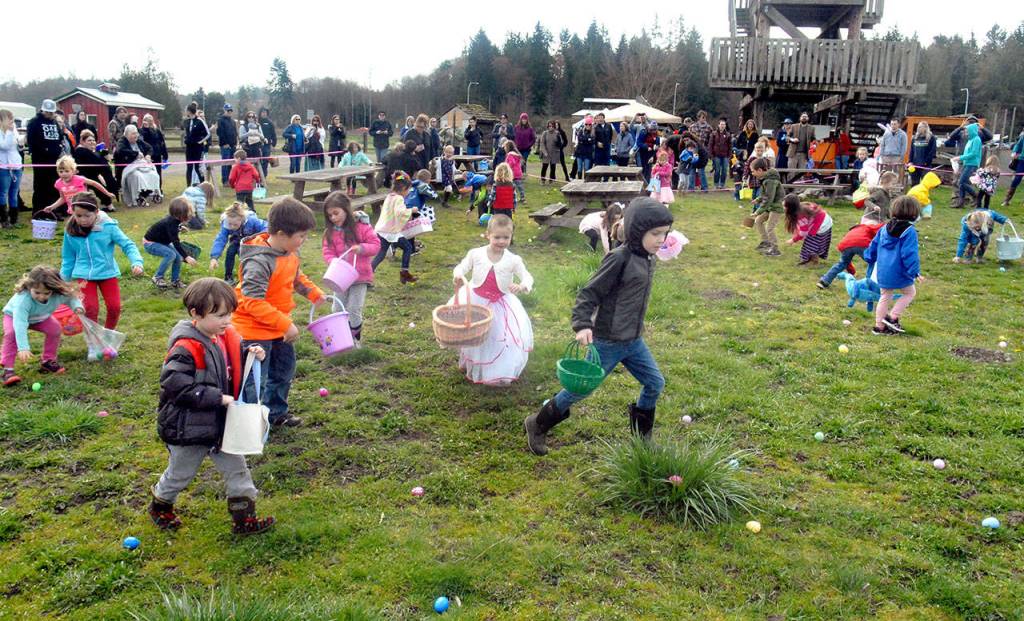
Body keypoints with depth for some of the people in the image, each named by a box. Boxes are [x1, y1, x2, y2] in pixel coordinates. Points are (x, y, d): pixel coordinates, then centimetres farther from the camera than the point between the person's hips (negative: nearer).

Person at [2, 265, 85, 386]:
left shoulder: (58, 295, -34)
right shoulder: (23, 299, -47)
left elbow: (71, 297, -9)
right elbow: (20, 324, -52)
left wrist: (77, 306, -32)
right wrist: (23, 348, -59)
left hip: (40, 318, 4)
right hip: (15, 316, -4)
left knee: (55, 328, -15)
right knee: (11, 333, -30)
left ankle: (48, 361, 4)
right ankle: (7, 369, -21)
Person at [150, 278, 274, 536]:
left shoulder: (226, 337, -3)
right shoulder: (185, 348, -26)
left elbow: (237, 365, 13)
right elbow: (175, 384, -31)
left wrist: (252, 354, -11)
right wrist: (217, 398, -30)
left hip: (221, 425, 6)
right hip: (189, 429, -6)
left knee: (237, 469, 11)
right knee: (180, 474, 17)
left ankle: (244, 519, 23)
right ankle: (160, 507, 45)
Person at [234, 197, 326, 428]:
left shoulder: (290, 253, -2)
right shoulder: (259, 262, -30)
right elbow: (253, 302, -34)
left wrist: (313, 292, 4)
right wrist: (285, 324, -34)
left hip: (279, 326, 9)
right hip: (254, 329, -9)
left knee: (284, 370, 23)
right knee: (255, 380, -3)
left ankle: (276, 412, 42)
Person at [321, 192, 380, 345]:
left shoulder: (361, 226, -9)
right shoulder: (330, 232, 1)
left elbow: (376, 245, -8)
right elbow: (328, 252, -3)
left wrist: (361, 248, -25)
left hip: (360, 276, -4)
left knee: (353, 310, -5)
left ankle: (355, 338, 14)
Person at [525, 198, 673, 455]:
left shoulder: (647, 259, 5)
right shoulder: (619, 258, -20)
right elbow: (589, 293, -19)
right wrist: (582, 325, -30)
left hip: (634, 340, 8)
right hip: (607, 341, -8)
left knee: (655, 383, 10)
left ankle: (642, 435, 30)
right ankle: (538, 424, 22)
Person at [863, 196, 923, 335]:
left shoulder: (885, 228, 4)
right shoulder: (909, 231, -17)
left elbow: (874, 245, 13)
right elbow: (910, 254, -20)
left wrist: (870, 259, 28)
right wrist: (915, 272, -14)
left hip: (882, 271, 6)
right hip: (898, 272, -6)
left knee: (885, 297, 19)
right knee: (910, 293, 17)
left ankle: (879, 326, 23)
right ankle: (893, 318, 6)